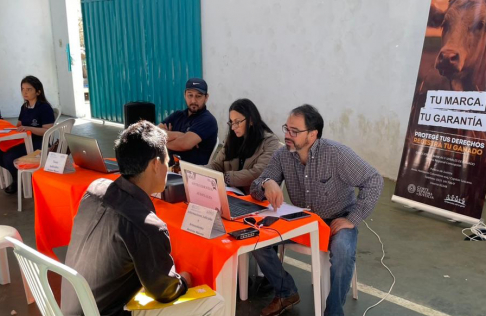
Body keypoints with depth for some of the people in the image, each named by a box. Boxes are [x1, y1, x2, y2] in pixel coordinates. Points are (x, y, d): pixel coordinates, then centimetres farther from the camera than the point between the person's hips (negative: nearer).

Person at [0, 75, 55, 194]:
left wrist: (29, 128, -28)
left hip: (39, 143, -8)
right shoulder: (24, 107, 14)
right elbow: (19, 125, 22)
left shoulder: (45, 108, -11)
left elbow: (48, 131, -18)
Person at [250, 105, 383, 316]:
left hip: (337, 221, -4)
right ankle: (286, 293, 7)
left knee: (342, 250, -36)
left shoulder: (336, 154, -22)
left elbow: (374, 181, -21)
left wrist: (352, 219, -25)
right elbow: (255, 190, -10)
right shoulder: (282, 156, -9)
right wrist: (267, 183, -35)